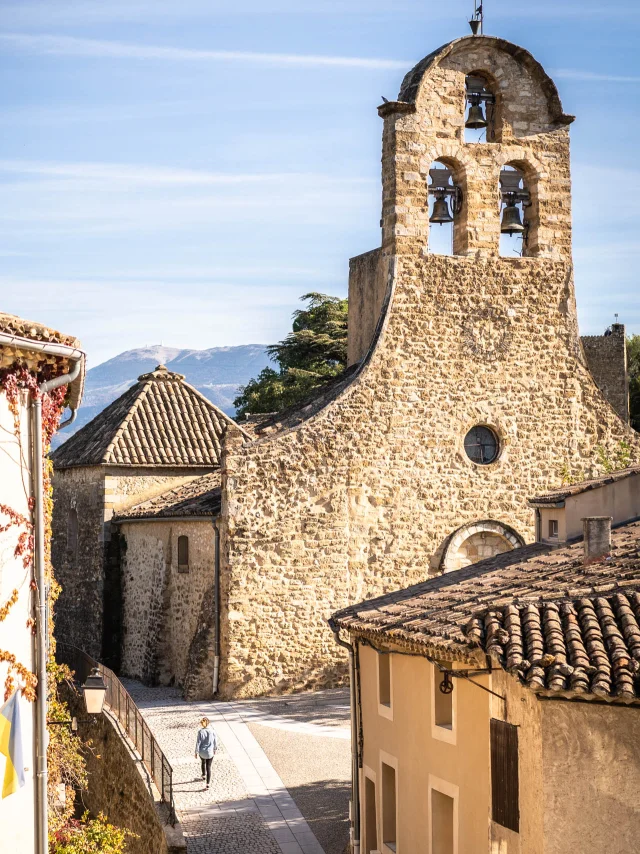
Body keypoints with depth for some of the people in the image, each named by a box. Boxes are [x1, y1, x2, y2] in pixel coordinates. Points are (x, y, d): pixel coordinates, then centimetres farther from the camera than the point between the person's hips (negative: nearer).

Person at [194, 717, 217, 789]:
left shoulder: (200, 731, -17)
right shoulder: (212, 731, -13)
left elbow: (198, 742, -13)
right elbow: (215, 741, -2)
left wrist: (196, 752, -2)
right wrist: (215, 749, 15)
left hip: (202, 752, 0)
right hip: (210, 752, 0)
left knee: (203, 762, 31)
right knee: (208, 767, 8)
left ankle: (203, 775, 51)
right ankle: (208, 783, 7)